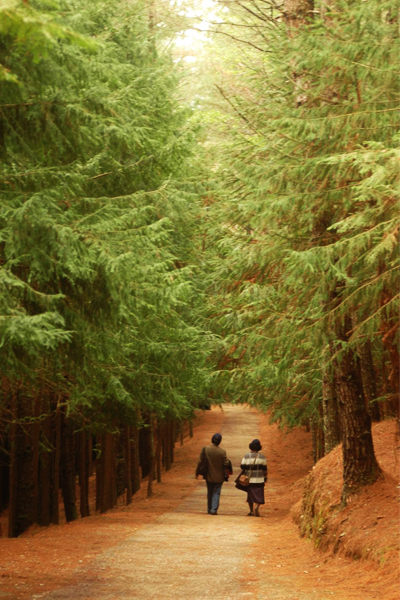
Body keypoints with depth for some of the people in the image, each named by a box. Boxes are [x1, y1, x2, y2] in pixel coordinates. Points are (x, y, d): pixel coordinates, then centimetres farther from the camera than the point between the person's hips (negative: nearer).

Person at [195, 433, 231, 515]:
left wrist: (197, 473, 5)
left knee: (210, 493, 16)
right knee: (216, 493, 4)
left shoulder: (205, 449, -10)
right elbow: (226, 463, -10)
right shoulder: (222, 452, -14)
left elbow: (200, 461, -5)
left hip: (209, 475, 2)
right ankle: (214, 509, -8)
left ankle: (209, 509, 21)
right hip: (219, 476, -2)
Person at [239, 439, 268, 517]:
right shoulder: (262, 457, -3)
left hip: (249, 480, 1)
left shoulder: (246, 456, -3)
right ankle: (256, 506, -22)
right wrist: (265, 478, 11)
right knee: (258, 495, 3)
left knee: (250, 495, 12)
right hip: (259, 480, -1)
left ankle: (251, 511, 14)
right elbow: (264, 469, 0)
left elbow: (242, 467, -4)